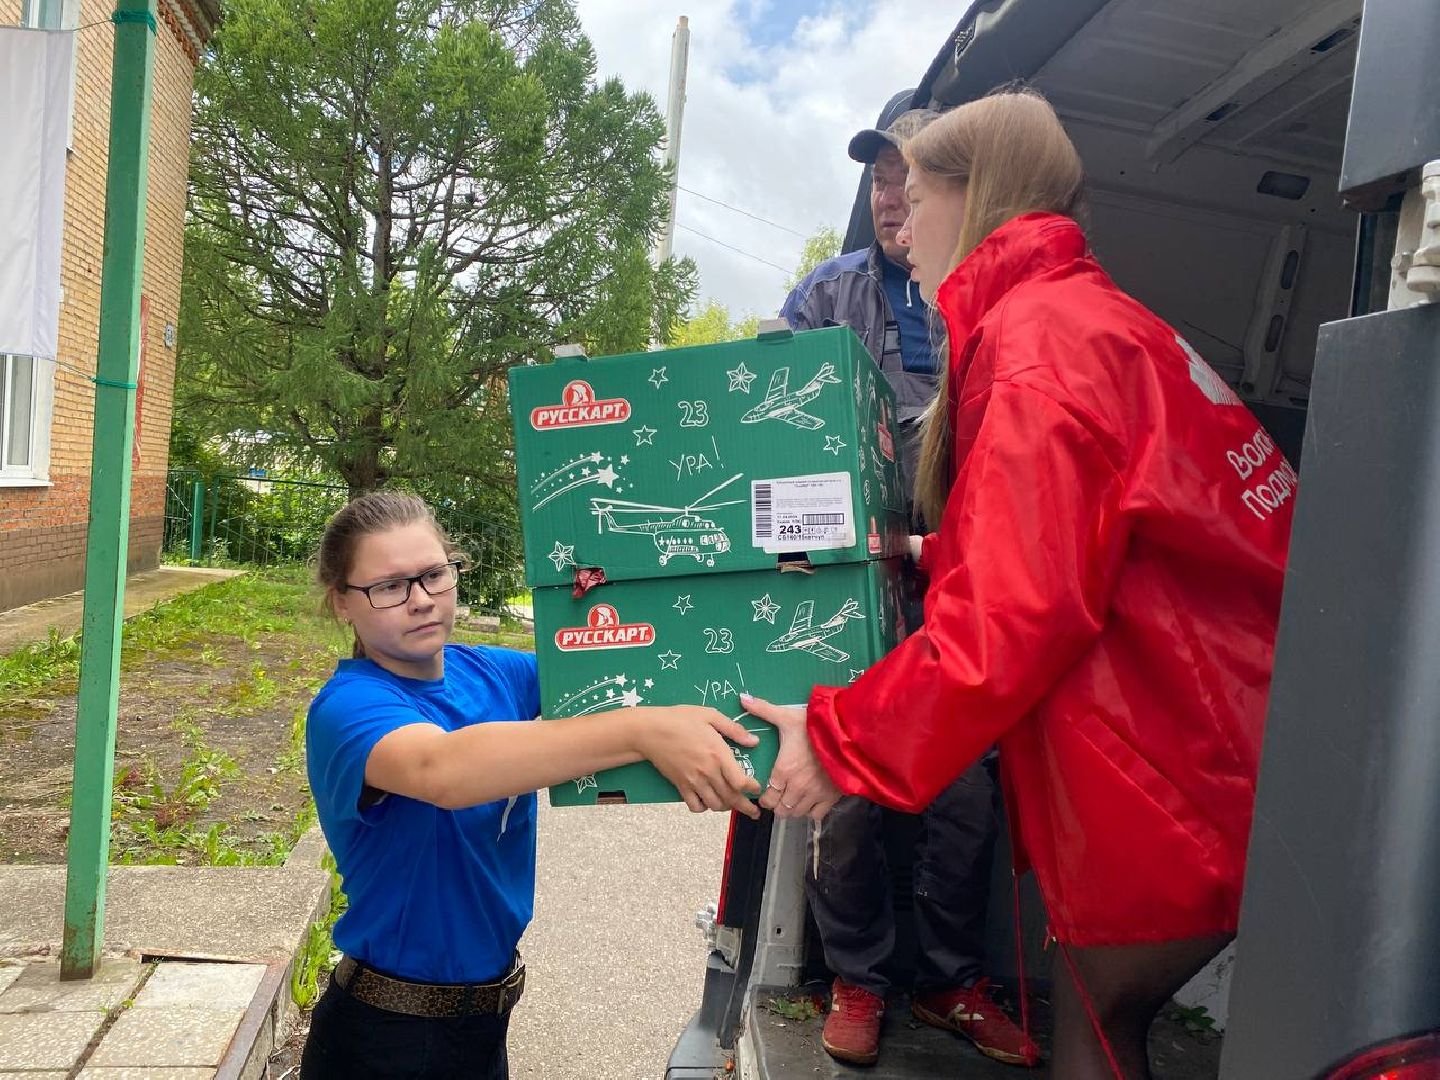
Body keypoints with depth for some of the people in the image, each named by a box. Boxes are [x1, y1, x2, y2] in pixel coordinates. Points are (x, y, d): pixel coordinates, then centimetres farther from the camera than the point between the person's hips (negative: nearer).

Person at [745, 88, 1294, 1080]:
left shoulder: (1037, 336, -16)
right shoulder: (1099, 317, 15)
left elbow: (1014, 616, -23)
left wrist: (839, 740, -15)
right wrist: (925, 556, 16)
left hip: (1170, 785, -9)